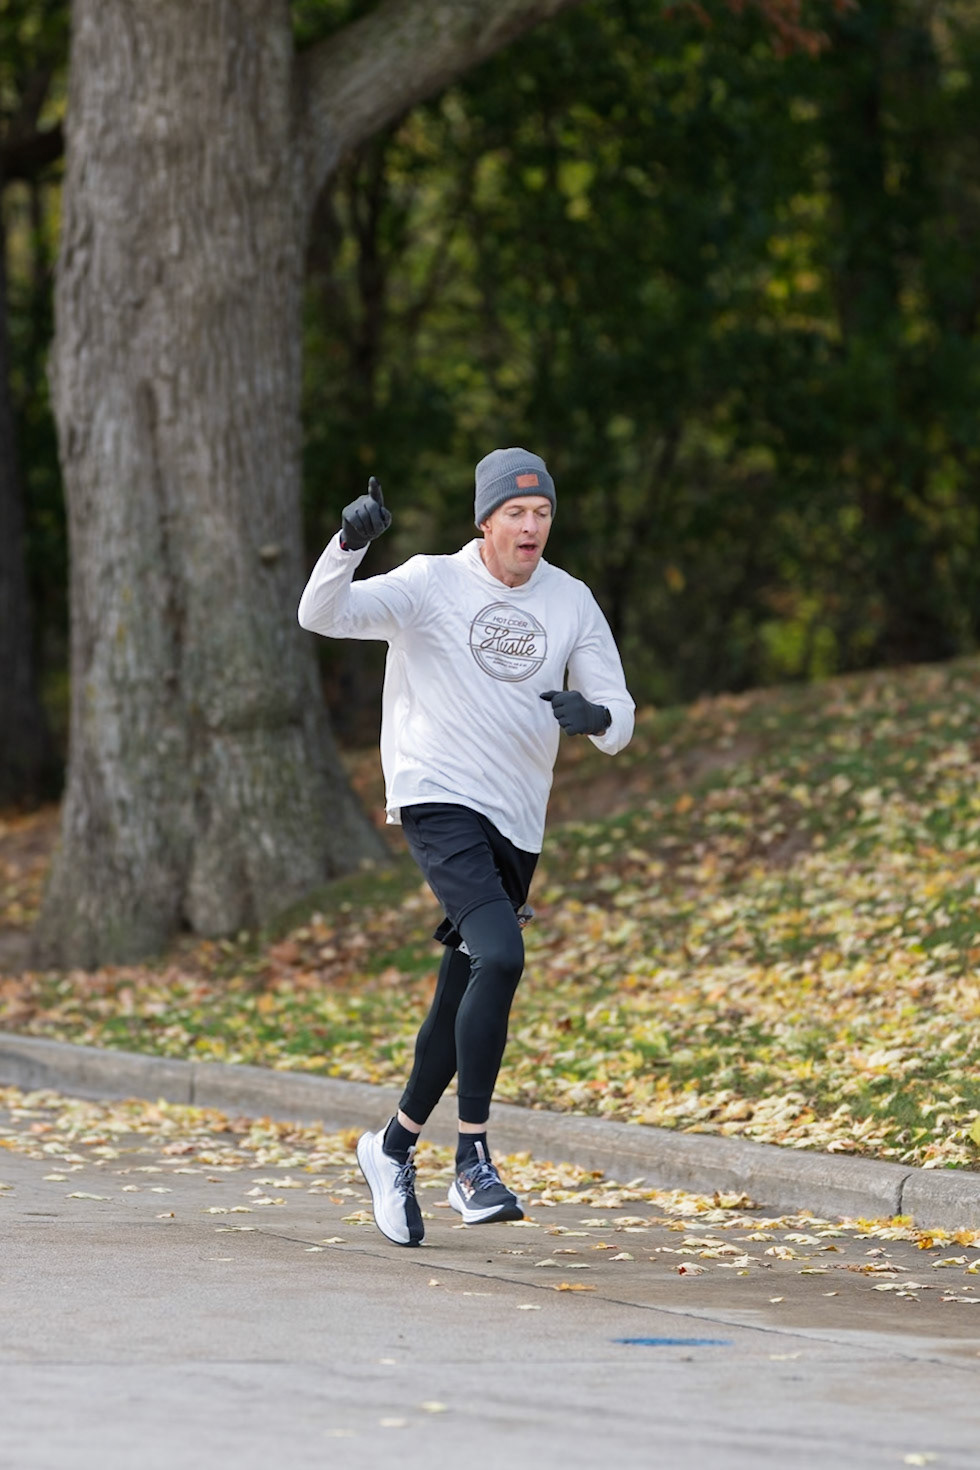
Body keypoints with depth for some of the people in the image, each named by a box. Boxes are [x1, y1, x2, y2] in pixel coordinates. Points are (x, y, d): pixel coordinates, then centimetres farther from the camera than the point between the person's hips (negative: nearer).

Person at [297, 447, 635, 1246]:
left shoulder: (571, 602, 7)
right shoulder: (432, 584, -6)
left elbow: (618, 718, 7)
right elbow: (322, 614, -17)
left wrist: (596, 715, -17)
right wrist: (349, 543, -35)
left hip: (518, 822, 6)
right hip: (439, 800, -6)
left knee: (463, 1000, 11)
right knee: (501, 957, -25)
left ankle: (394, 1147, 31)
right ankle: (474, 1160, -22)